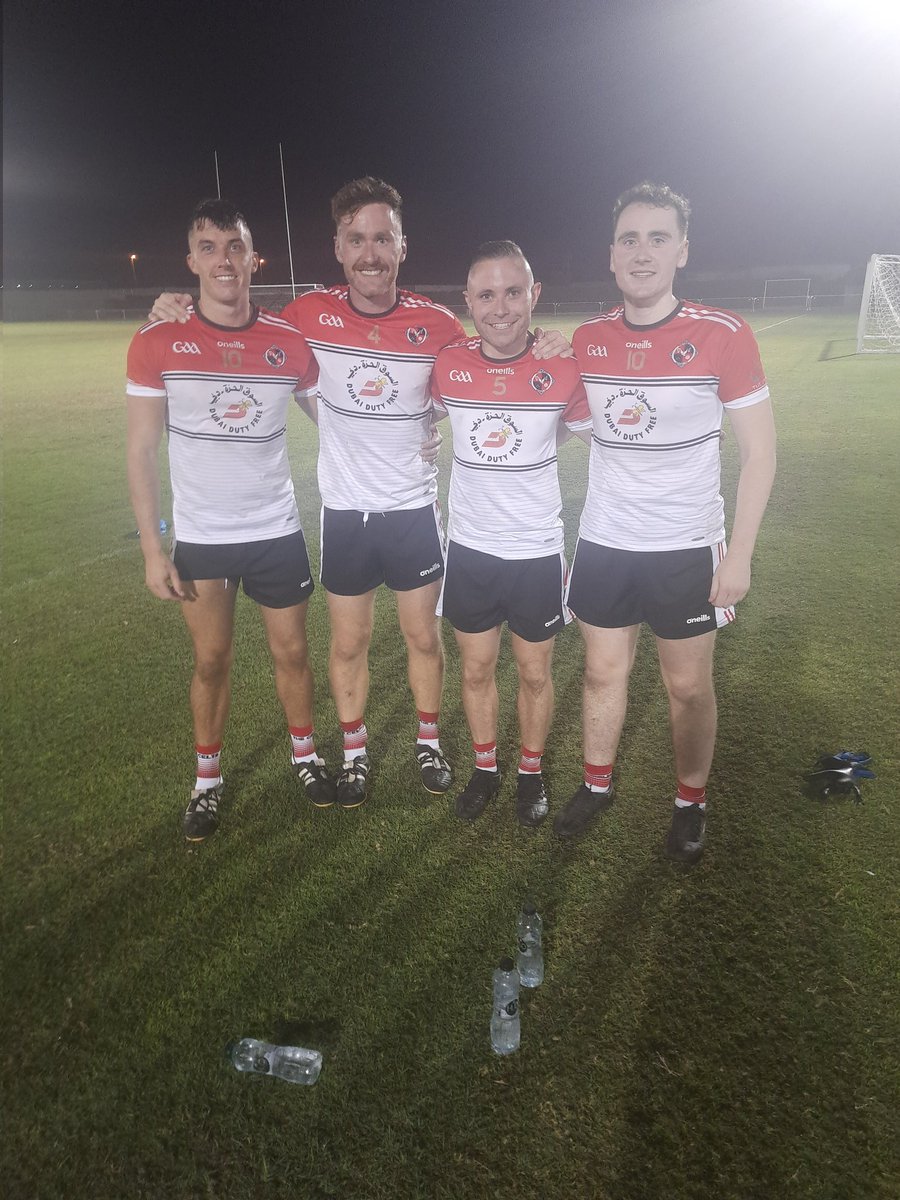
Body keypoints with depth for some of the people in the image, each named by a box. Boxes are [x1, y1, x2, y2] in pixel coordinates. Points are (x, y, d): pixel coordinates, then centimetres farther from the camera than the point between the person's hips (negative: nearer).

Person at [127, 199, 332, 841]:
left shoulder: (289, 341, -3)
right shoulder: (157, 343, -7)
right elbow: (142, 450, -5)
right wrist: (152, 547, -8)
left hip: (278, 530, 1)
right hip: (200, 537, -1)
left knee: (292, 651, 12)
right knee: (211, 661, 10)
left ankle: (305, 753, 35)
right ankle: (208, 779, 30)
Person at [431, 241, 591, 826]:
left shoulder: (563, 370, -11)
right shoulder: (448, 366, -6)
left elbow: (597, 438, 4)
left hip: (539, 551, -1)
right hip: (470, 550, 2)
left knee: (535, 672, 13)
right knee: (477, 669, 15)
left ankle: (532, 772, 35)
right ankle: (485, 768, 37)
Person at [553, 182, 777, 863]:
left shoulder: (723, 336, -10)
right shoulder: (586, 340, 1)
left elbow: (759, 452, -7)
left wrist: (739, 554, -11)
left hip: (687, 548, -3)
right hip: (604, 543, 3)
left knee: (689, 686, 9)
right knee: (604, 671, 14)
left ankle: (691, 803, 31)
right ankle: (597, 786, 35)